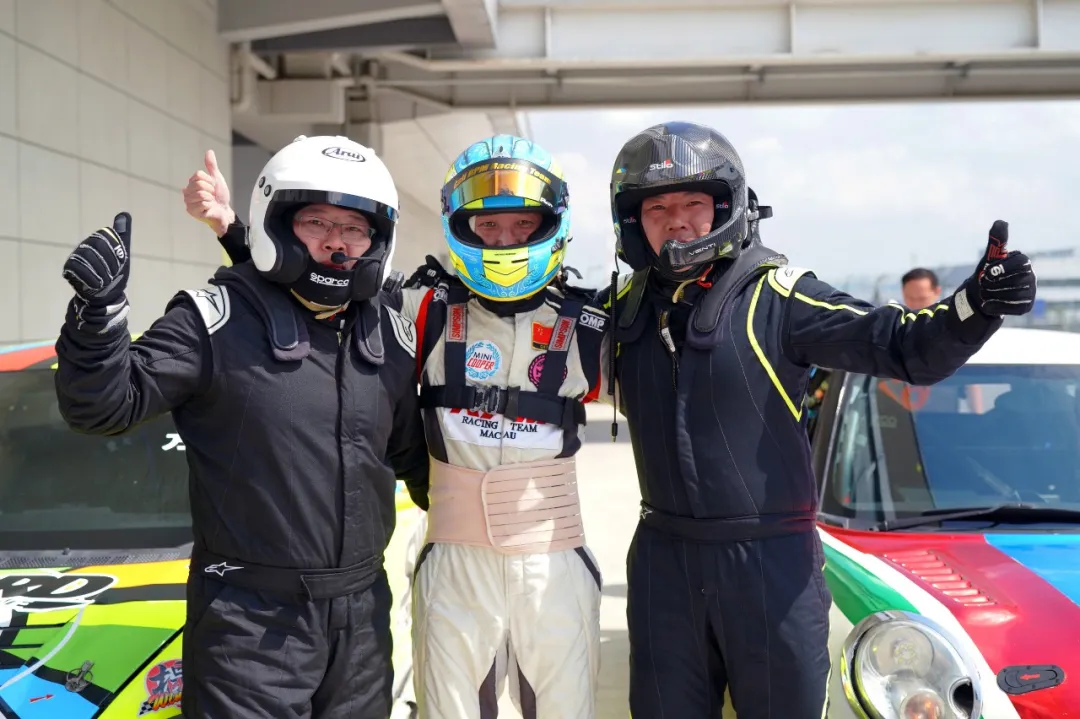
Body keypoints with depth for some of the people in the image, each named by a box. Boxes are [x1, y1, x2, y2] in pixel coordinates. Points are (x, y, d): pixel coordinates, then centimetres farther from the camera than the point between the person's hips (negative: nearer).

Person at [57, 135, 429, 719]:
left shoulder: (392, 337, 6)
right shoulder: (218, 320, -10)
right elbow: (104, 405, -13)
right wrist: (97, 310, -28)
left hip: (363, 612, 5)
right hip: (251, 619, -5)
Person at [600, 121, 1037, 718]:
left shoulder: (774, 294, -11)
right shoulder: (624, 305, 4)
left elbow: (901, 346, -19)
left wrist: (975, 305, -35)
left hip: (771, 561, -3)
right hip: (663, 559, 4)